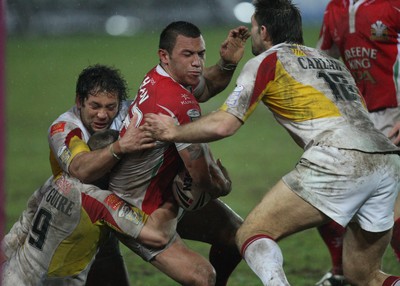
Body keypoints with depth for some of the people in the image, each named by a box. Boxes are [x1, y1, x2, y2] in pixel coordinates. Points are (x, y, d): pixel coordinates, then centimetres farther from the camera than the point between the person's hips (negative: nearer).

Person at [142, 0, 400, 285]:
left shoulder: (267, 61, 10)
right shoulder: (332, 61, 29)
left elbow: (222, 125, 3)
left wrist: (173, 132, 19)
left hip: (337, 161, -6)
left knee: (251, 234, 2)